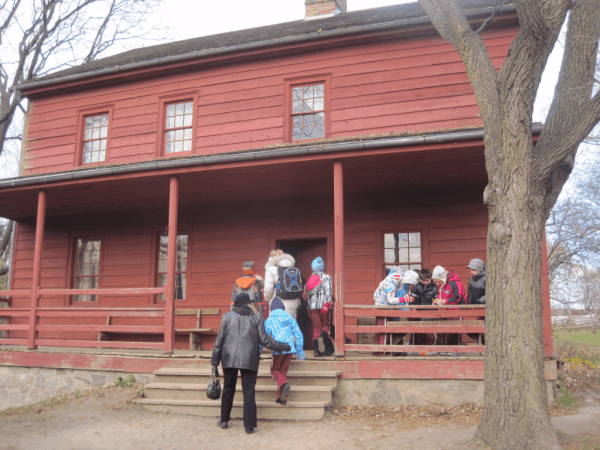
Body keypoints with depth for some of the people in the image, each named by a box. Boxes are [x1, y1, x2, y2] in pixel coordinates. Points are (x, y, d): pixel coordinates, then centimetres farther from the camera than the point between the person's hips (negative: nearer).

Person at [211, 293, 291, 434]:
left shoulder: (227, 317, 5)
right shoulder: (256, 318, 4)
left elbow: (220, 340, 3)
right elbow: (264, 340, 1)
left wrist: (215, 362, 8)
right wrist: (283, 347, 14)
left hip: (229, 359, 1)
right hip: (249, 360, -1)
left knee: (228, 389, 14)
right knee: (249, 391, 3)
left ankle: (224, 420, 24)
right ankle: (249, 425, 1)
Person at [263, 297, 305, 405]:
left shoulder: (269, 320, 2)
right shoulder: (290, 319, 12)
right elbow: (299, 335, 12)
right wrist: (300, 352, 22)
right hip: (290, 348, 4)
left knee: (274, 369, 12)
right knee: (283, 371, 15)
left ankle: (284, 384, -19)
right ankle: (281, 397, 12)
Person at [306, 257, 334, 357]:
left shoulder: (310, 279, 16)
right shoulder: (326, 277, 2)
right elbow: (328, 291, -12)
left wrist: (309, 309, 23)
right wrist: (327, 303, -20)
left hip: (313, 306, 4)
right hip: (323, 305, -4)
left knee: (316, 327, 5)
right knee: (326, 325, 7)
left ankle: (317, 349, -4)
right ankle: (322, 337, -23)